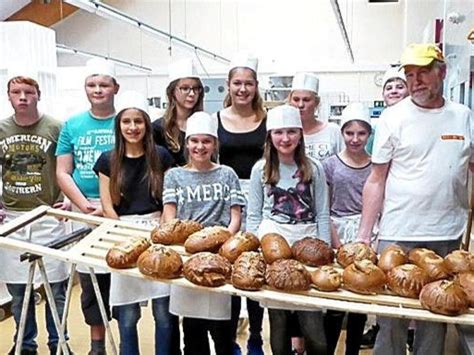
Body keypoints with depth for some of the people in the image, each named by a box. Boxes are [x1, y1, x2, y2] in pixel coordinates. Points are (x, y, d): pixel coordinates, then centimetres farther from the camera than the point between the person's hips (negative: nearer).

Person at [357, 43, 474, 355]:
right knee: (391, 319, 3)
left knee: (437, 316, 13)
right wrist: (364, 235, -6)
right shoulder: (394, 117, -2)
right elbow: (376, 180, -2)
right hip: (398, 235, -3)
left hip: (448, 236, 3)